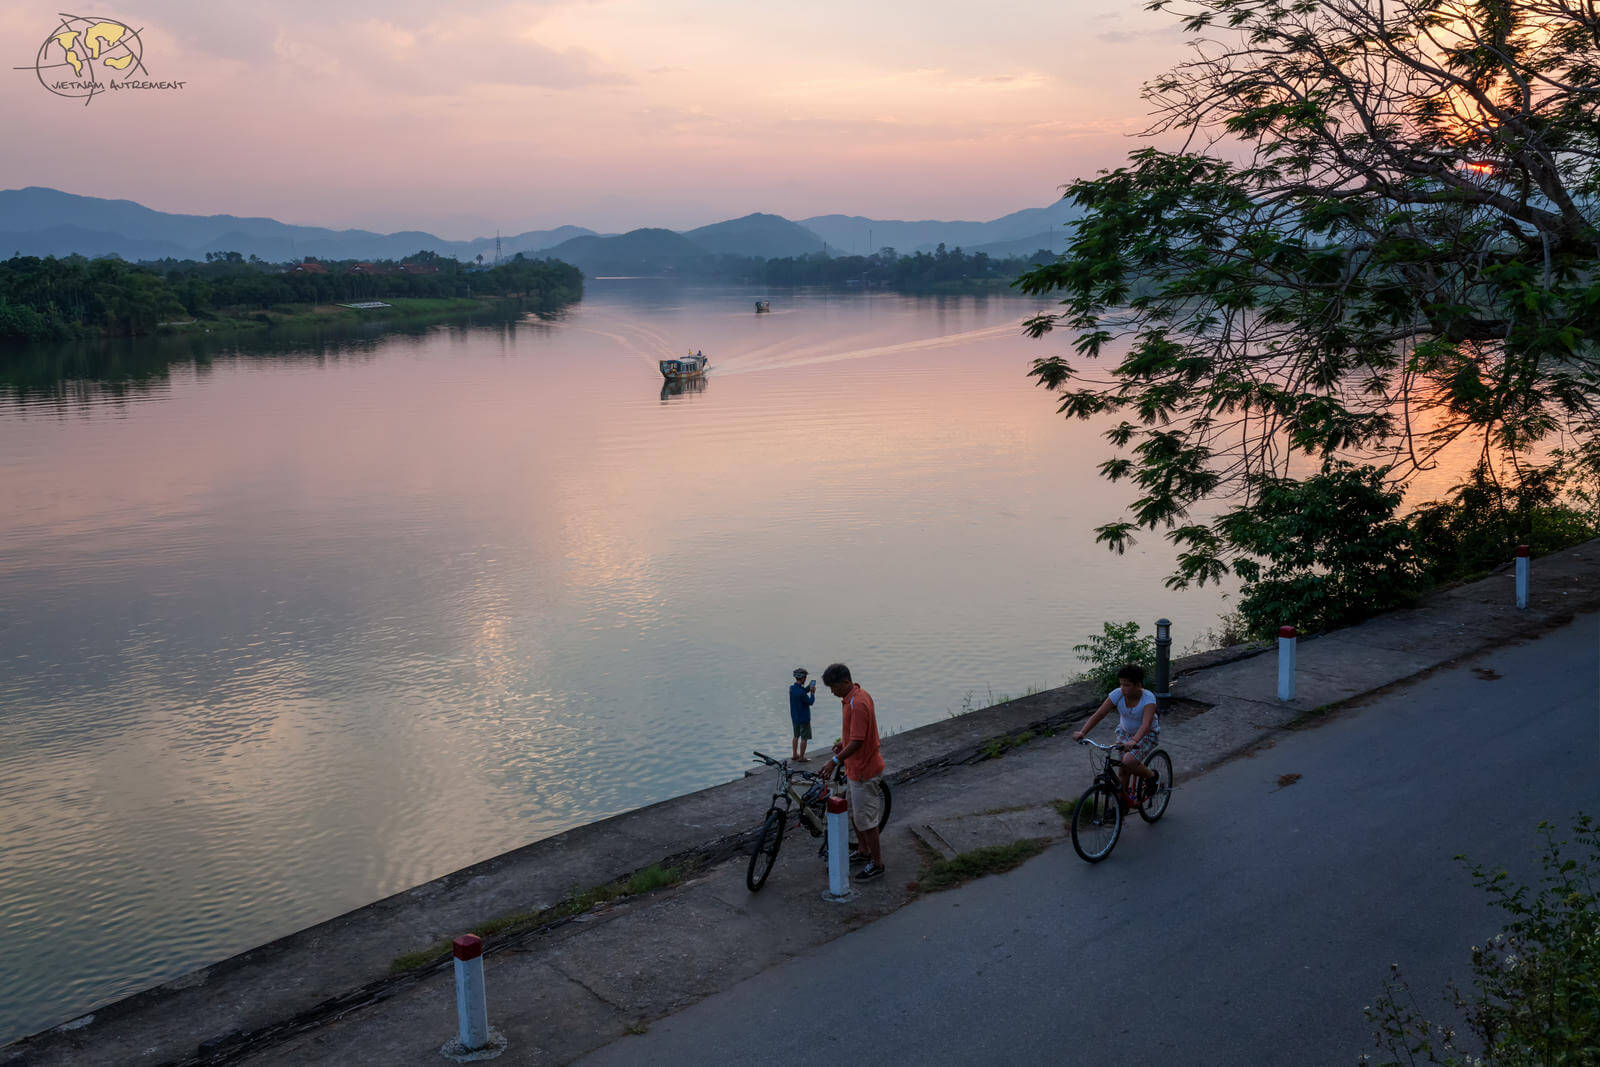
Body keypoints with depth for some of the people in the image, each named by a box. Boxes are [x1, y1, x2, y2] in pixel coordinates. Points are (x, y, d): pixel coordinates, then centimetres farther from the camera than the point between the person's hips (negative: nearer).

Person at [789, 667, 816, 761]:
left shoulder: (792, 688, -2)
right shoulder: (801, 692, -25)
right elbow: (810, 702, -14)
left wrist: (809, 687, 1)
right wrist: (812, 693, -2)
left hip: (794, 717, 8)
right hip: (804, 718, -8)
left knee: (796, 736, 20)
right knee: (804, 738, 2)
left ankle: (794, 755, 27)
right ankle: (801, 757, 6)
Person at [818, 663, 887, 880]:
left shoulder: (857, 703, -28)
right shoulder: (857, 695, 4)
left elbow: (857, 742, -29)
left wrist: (835, 761, -26)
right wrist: (843, 741, 14)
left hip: (864, 770, -10)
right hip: (856, 767, 10)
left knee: (866, 820, 2)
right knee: (853, 813, 23)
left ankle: (877, 864, 14)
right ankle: (864, 851, 40)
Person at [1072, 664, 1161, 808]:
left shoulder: (1148, 698, -29)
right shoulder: (1118, 694, -19)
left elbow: (1146, 724, -43)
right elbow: (1098, 714, -23)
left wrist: (1133, 741, -60)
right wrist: (1082, 732, -37)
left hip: (1147, 734, -4)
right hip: (1125, 732, 4)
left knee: (1129, 762, -26)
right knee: (1122, 770, 0)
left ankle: (1152, 776, 3)